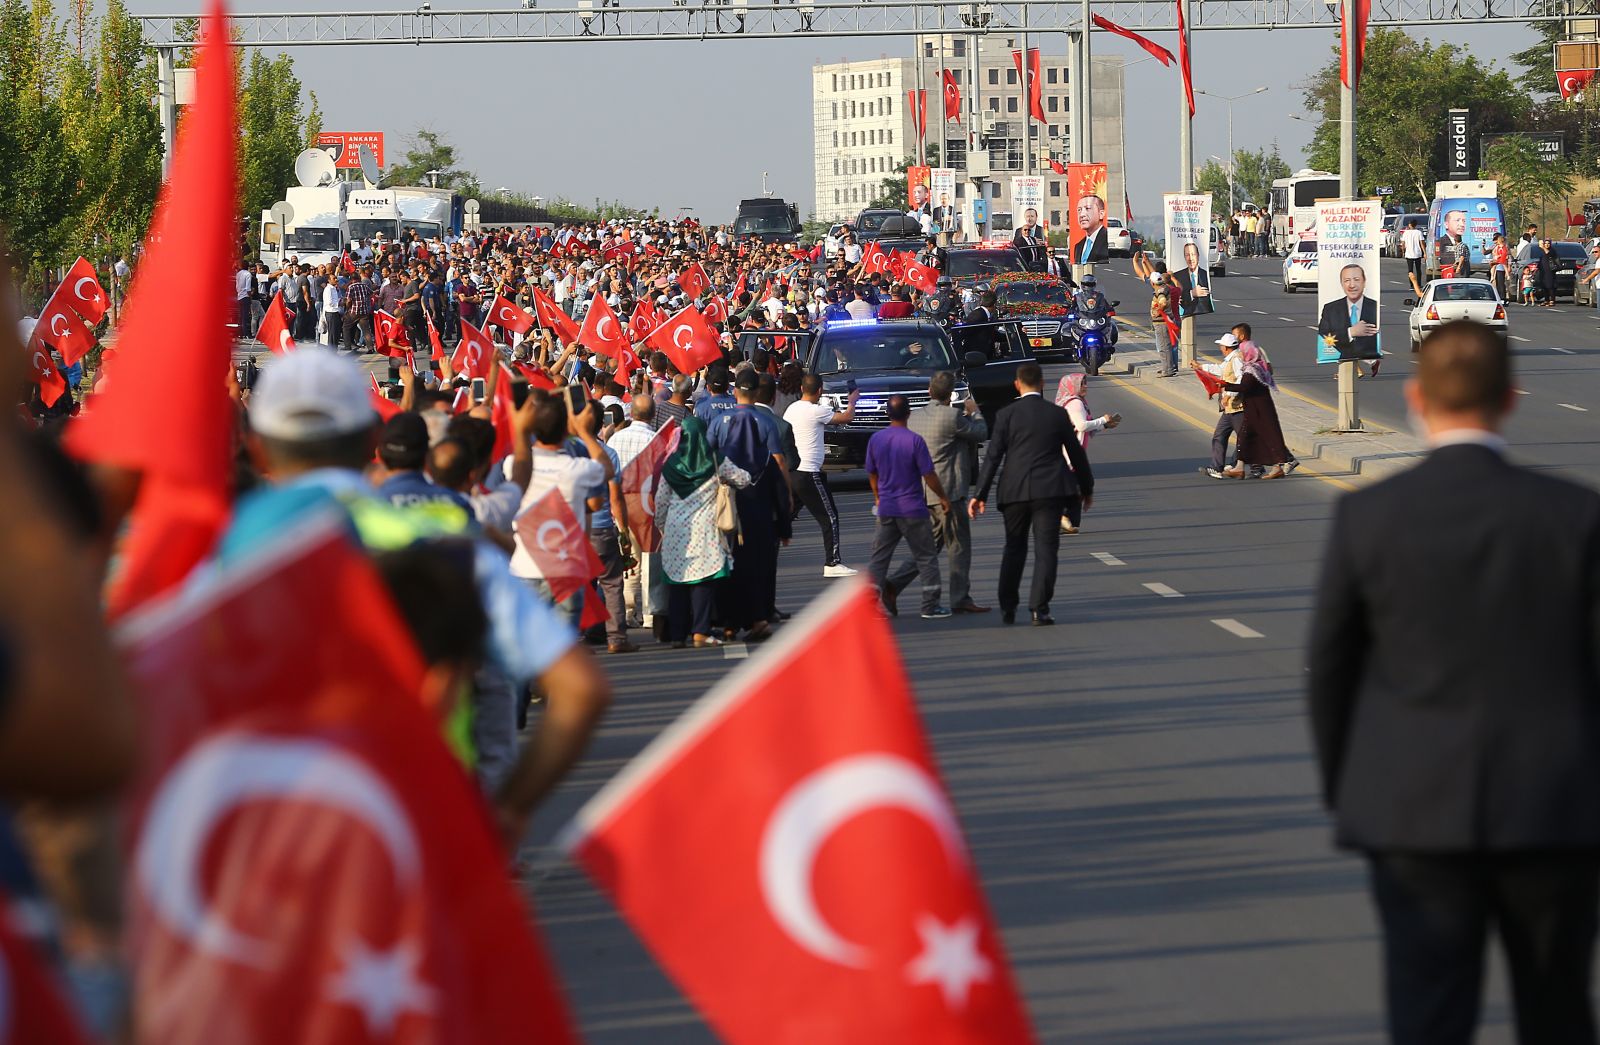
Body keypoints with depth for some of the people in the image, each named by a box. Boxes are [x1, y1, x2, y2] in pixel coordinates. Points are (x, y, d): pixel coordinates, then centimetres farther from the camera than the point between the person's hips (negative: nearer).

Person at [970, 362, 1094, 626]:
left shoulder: (1007, 415, -2)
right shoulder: (1057, 414, 2)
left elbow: (993, 456, -5)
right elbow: (1076, 454, 10)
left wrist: (980, 494, -2)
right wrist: (1087, 488, 22)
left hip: (1015, 491, 1)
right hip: (1050, 490, -1)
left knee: (1014, 549, 14)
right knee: (1046, 549, 0)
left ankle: (1007, 609, 17)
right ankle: (1039, 609, -8)